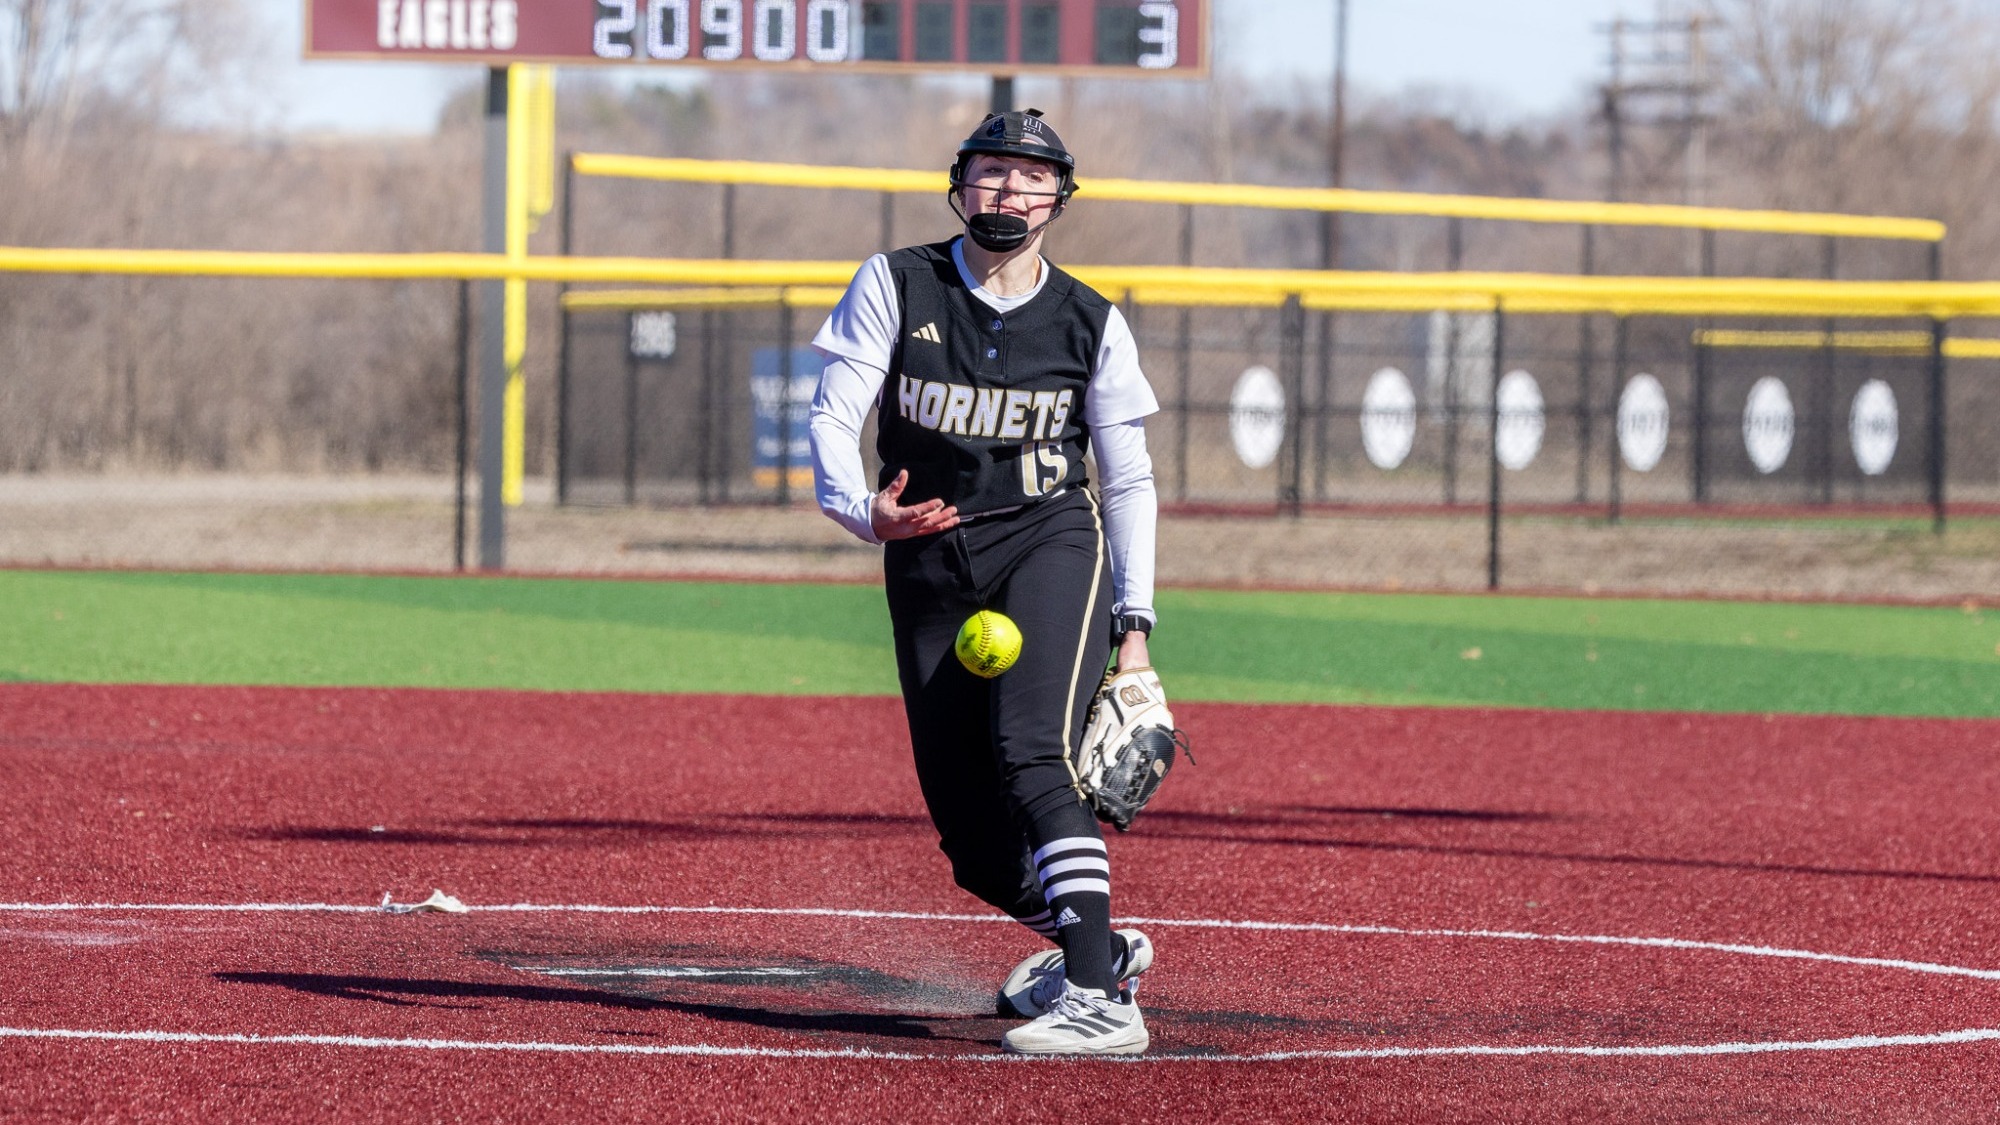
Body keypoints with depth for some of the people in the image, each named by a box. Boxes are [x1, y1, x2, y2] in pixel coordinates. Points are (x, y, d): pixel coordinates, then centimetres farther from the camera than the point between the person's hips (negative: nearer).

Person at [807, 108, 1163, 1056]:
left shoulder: (1092, 324, 3)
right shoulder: (895, 286, 2)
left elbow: (1129, 480, 9)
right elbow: (832, 416, -4)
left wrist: (1134, 623, 2)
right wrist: (863, 510, -25)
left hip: (1049, 544, -2)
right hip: (928, 566, 2)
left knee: (1033, 755, -27)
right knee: (971, 837, 2)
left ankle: (1099, 999, -35)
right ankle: (1099, 946, 29)